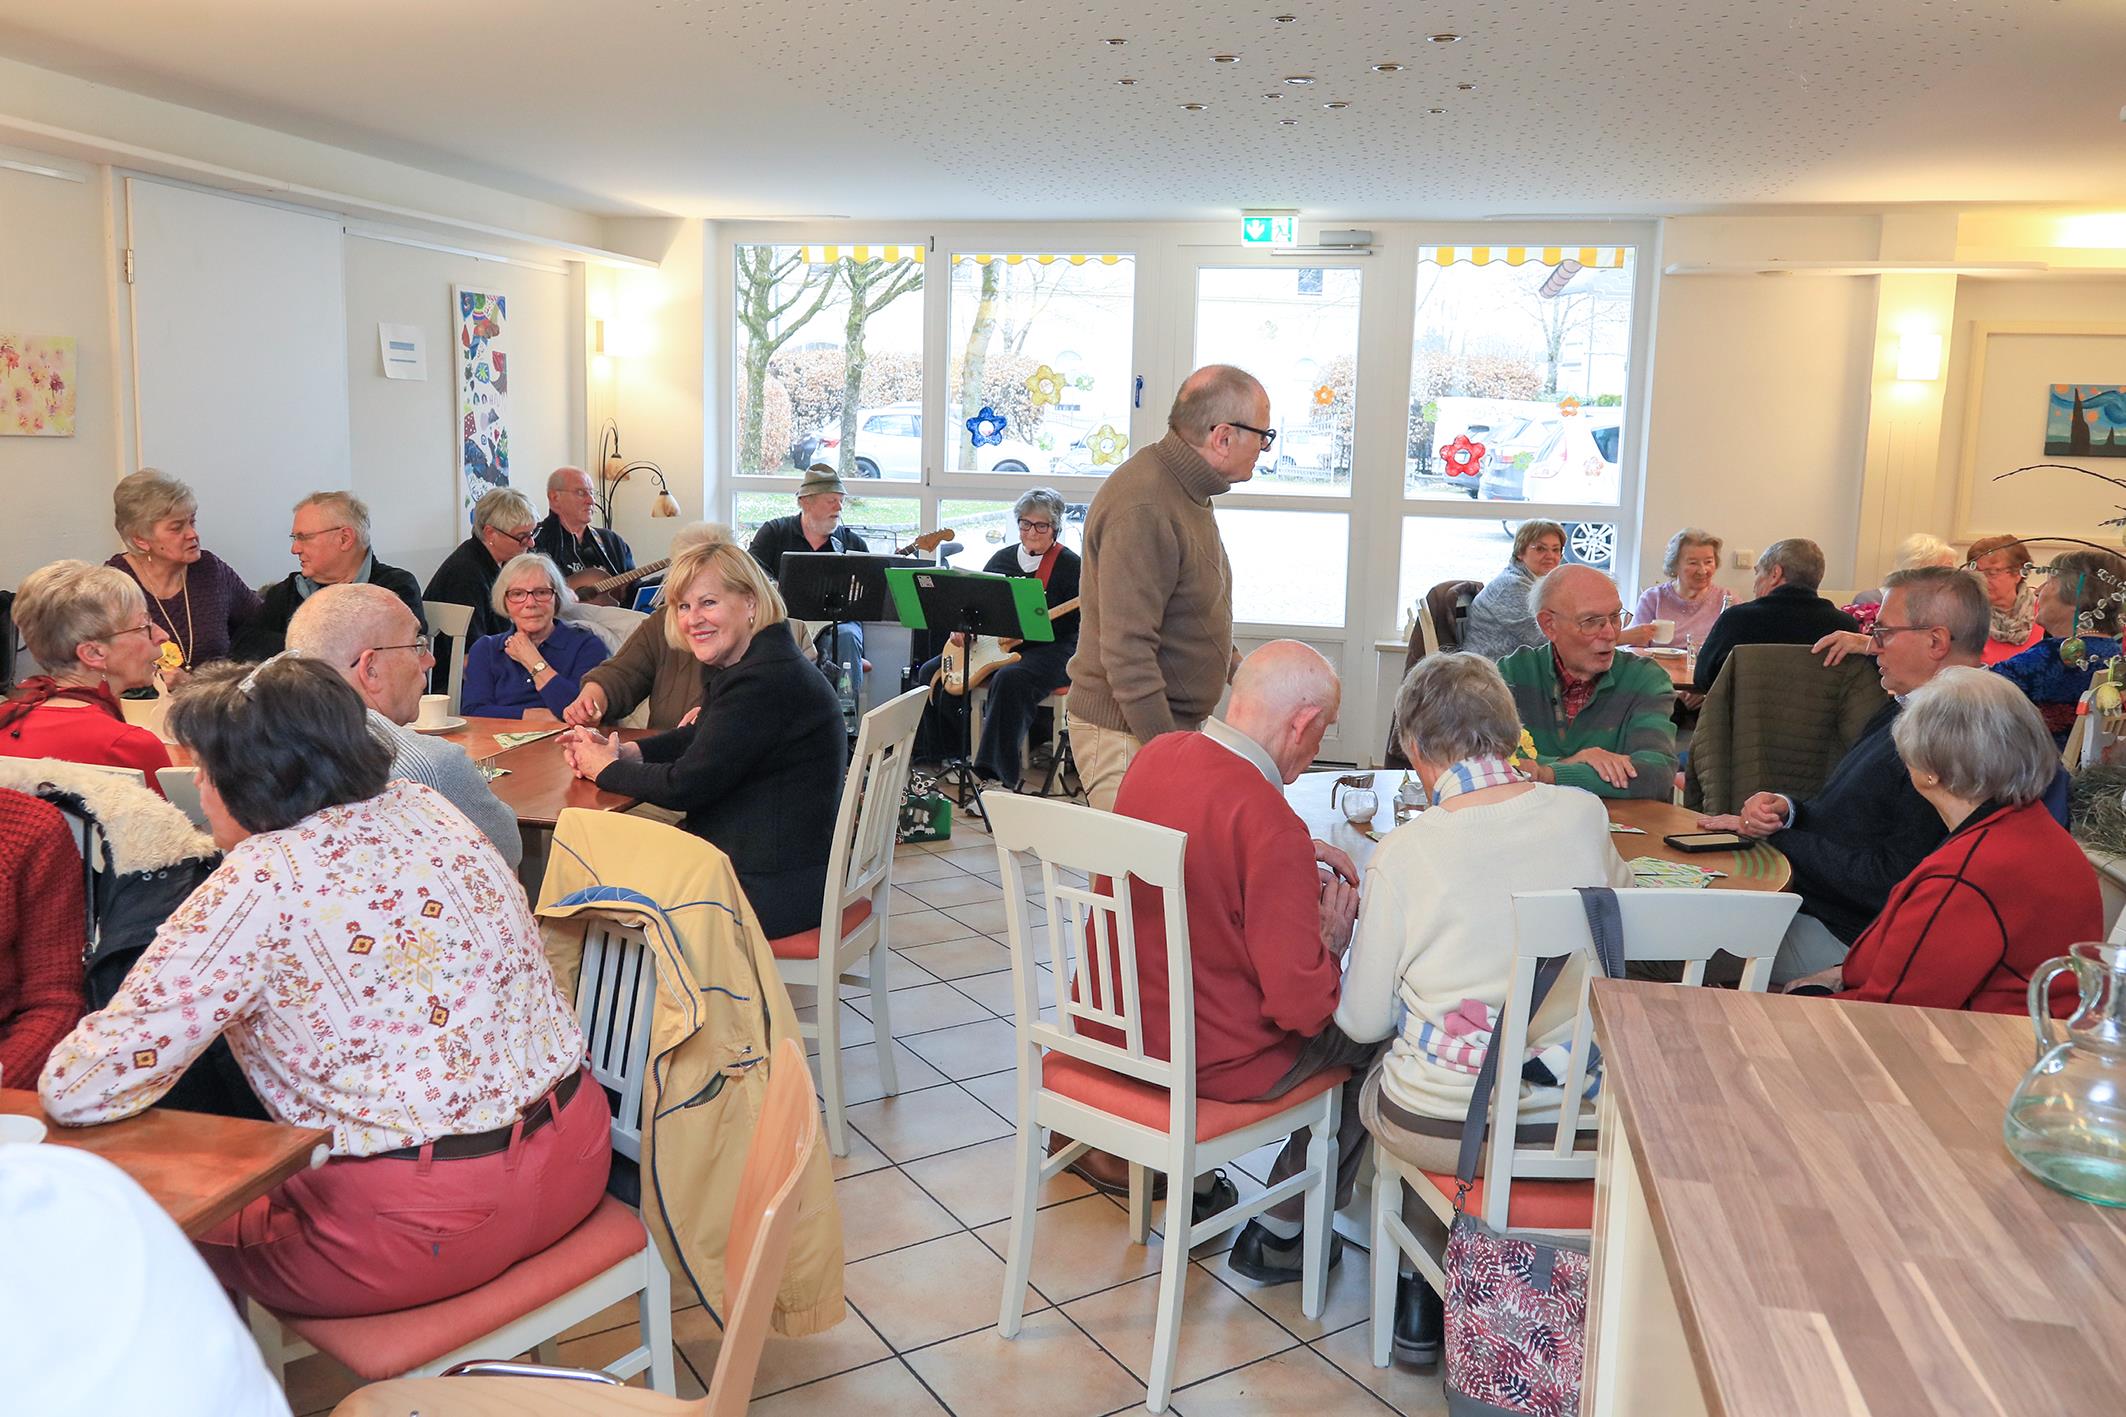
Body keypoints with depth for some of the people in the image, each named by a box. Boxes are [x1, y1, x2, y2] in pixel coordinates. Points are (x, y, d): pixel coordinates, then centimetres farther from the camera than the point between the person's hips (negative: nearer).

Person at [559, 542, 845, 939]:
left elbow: (685, 786, -22)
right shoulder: (750, 666, 9)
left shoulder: (767, 680, -24)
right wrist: (621, 751, 3)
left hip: (770, 892, -10)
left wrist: (606, 769, -4)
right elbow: (697, 739, 21)